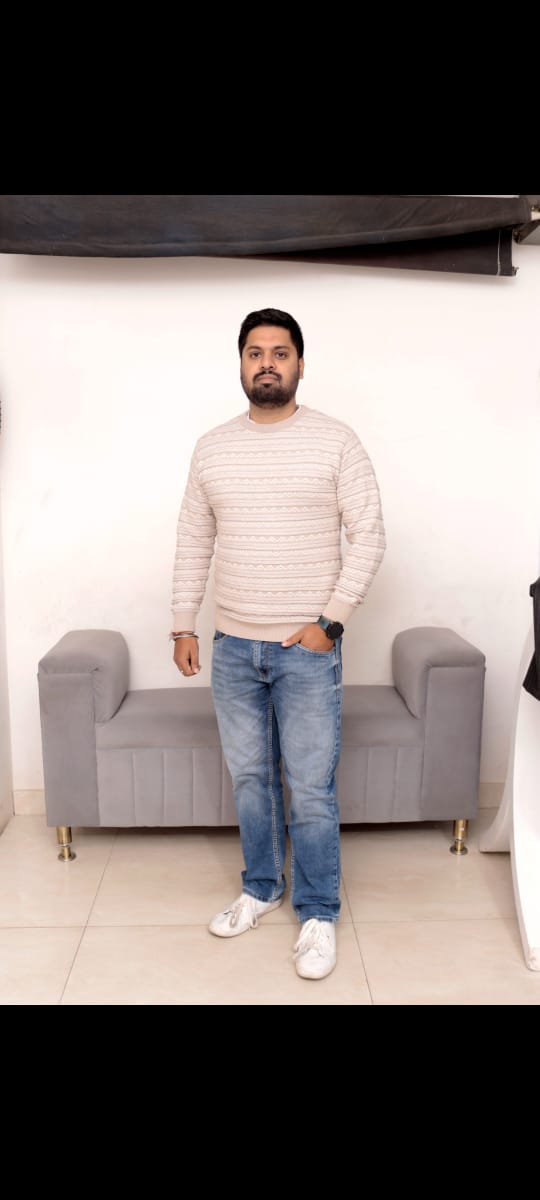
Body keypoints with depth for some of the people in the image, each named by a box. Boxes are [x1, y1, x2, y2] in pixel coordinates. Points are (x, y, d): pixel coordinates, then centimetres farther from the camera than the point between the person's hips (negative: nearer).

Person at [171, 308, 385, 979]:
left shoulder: (335, 442, -5)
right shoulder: (211, 449, 7)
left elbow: (368, 535, -6)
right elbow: (193, 541, 11)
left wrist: (331, 620, -12)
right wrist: (182, 625, 7)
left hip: (307, 648, -3)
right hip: (233, 648, 4)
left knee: (311, 790, 3)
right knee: (248, 777, 16)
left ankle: (318, 915, 21)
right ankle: (260, 890, 36)